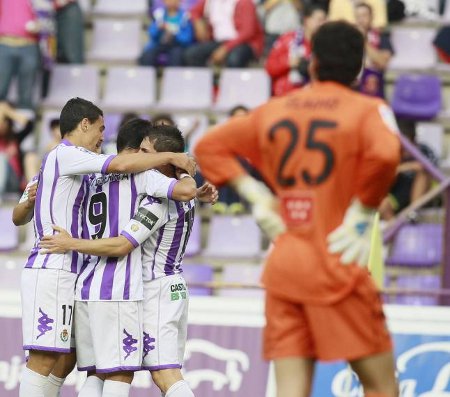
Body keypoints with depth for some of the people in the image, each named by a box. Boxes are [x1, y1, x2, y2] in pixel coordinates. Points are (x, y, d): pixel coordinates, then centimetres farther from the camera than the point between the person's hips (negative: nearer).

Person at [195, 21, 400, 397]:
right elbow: (385, 153, -23)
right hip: (336, 266, -5)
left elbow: (210, 146, 19)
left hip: (283, 265, 5)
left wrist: (255, 195, 13)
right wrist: (362, 216, -10)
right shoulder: (369, 110, -2)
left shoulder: (274, 111, 13)